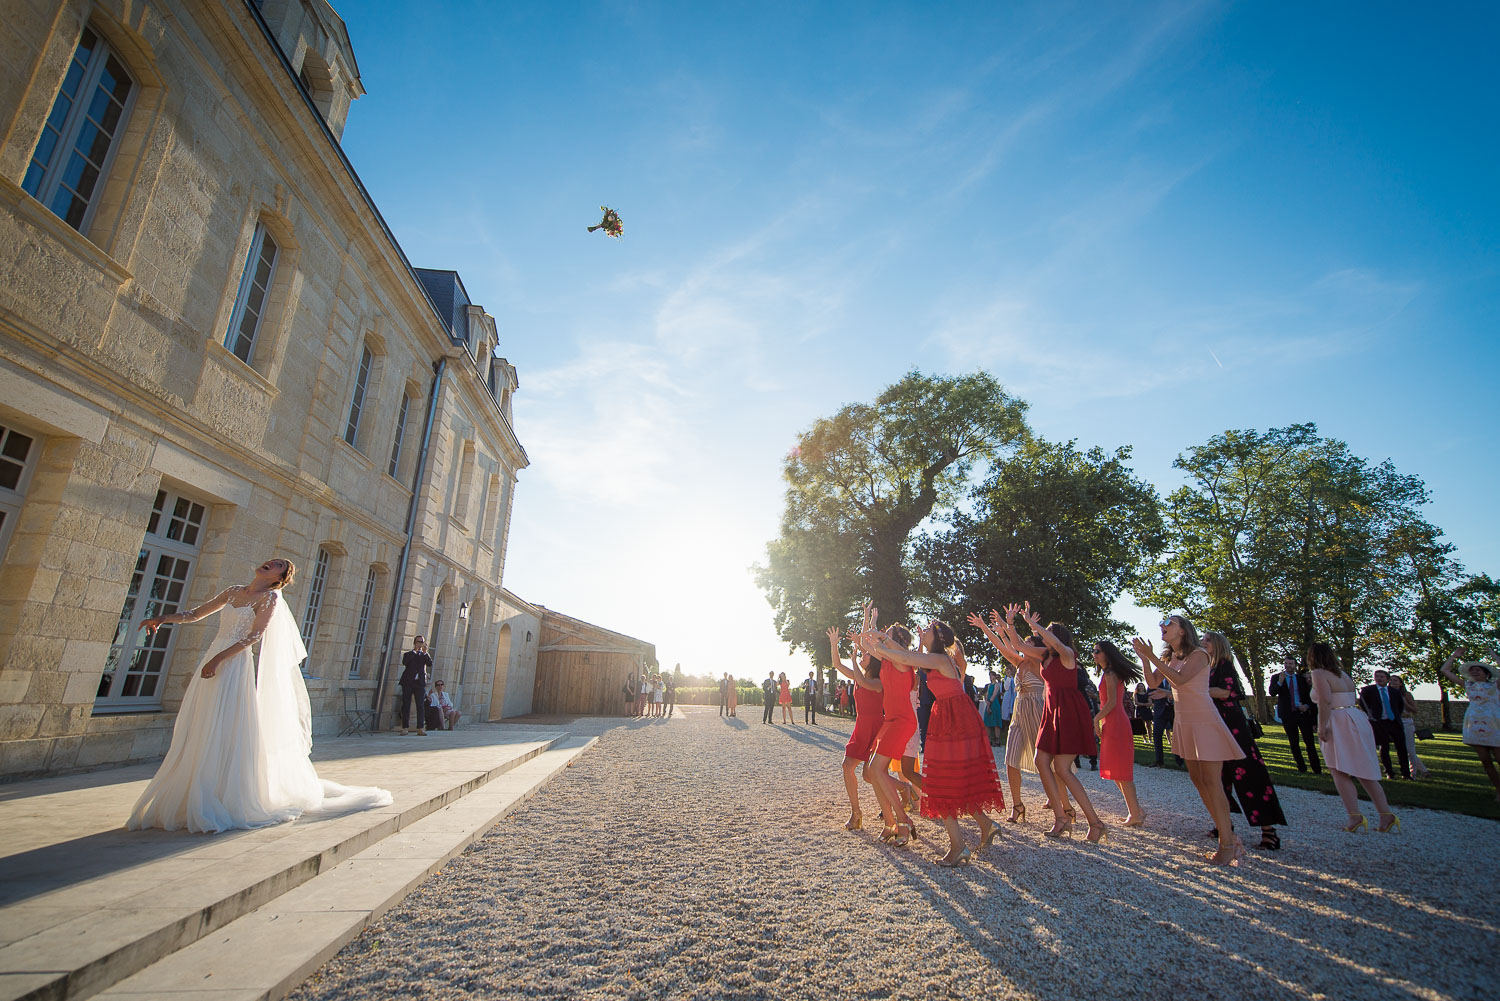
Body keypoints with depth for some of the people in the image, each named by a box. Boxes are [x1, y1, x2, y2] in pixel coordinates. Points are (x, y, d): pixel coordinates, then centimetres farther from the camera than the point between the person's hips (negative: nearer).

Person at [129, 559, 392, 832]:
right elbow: (196, 613, 21)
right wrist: (164, 618, 6)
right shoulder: (234, 591, 15)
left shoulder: (270, 598, -4)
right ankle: (187, 803, 20)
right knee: (197, 736, 9)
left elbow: (254, 636, -12)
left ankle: (226, 807, 0)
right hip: (212, 662, 7)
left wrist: (218, 659, -18)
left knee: (229, 735, -8)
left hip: (236, 665, -7)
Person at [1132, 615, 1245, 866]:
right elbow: (1153, 682, 3)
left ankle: (1228, 843, -1)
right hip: (1183, 722, 8)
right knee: (1197, 779, 10)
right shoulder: (1168, 657, 10)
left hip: (1204, 721, -8)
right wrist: (1144, 659, -10)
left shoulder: (1198, 654, -11)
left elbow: (1180, 678, -24)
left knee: (1211, 781, -8)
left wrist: (1152, 656, -24)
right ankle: (1226, 832, 19)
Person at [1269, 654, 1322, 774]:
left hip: (1303, 713, 0)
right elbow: (1272, 693, -10)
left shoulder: (1302, 678, 8)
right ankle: (1301, 767, 16)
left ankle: (1317, 770, 4)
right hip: (1288, 715, 0)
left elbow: (1310, 696, 13)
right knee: (1294, 743, 6)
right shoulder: (1276, 677, 3)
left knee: (1310, 742, -2)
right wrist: (1279, 682, -26)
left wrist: (1307, 705, -6)